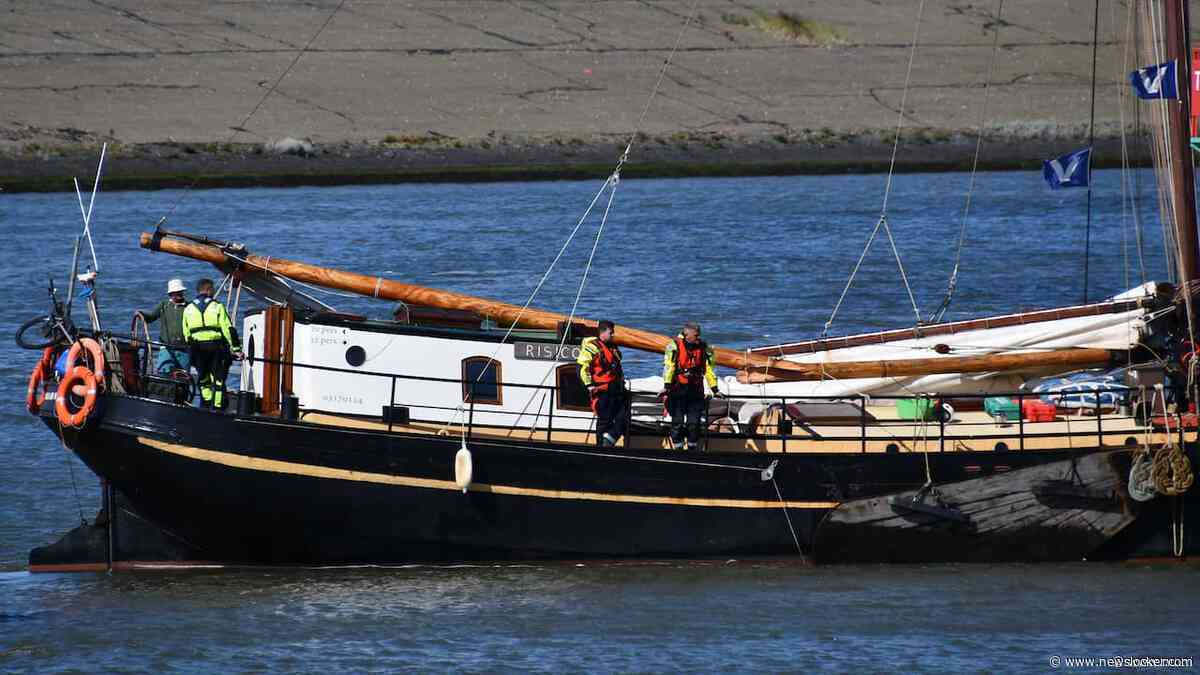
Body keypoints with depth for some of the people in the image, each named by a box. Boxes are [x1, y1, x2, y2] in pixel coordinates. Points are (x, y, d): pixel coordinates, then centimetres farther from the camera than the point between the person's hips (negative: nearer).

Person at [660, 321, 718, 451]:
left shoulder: (703, 348, 7)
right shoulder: (675, 346, -5)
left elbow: (709, 369, 11)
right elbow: (668, 367, -13)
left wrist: (715, 389, 8)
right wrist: (666, 386, -23)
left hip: (695, 391, 3)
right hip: (678, 390, -3)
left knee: (694, 423, 2)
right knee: (677, 422, -2)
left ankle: (693, 448, 12)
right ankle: (677, 448, 5)